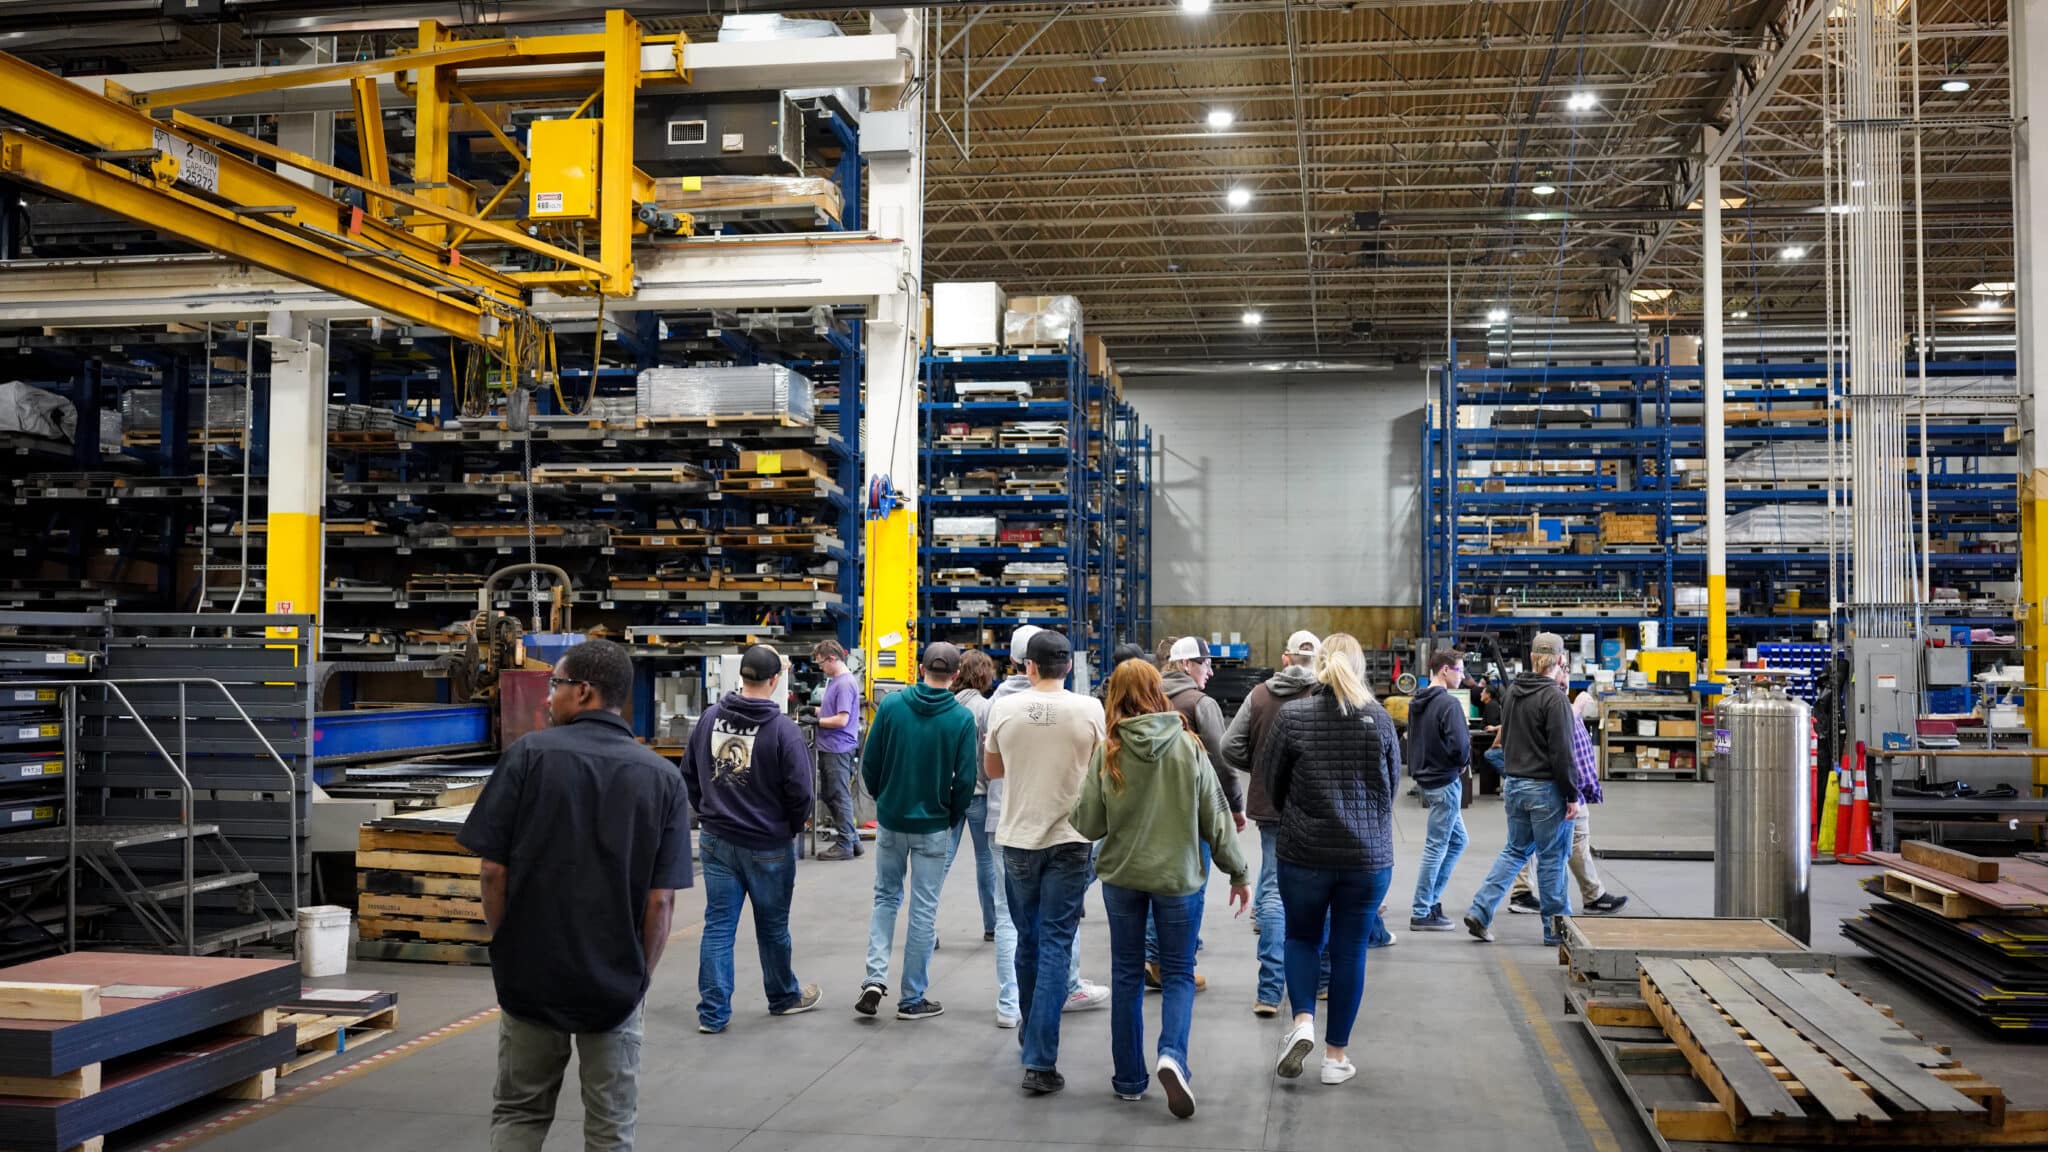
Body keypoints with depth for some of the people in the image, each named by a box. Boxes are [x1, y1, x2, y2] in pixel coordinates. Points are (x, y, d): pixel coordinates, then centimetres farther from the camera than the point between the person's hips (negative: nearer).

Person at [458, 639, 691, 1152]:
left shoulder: (529, 753, -8)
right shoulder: (662, 777, -4)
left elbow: (493, 869, -7)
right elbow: (661, 900, -8)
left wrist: (505, 945, 7)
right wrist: (642, 974, 6)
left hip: (530, 970, 0)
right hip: (617, 980, 0)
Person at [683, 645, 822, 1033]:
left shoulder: (710, 718, -3)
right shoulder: (782, 729, -18)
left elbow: (689, 774, 6)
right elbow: (800, 790, -15)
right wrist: (794, 827, 4)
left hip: (716, 841, 3)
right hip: (768, 845, -3)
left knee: (718, 924, 7)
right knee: (772, 926, 14)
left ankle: (712, 1011, 6)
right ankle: (783, 997, 32)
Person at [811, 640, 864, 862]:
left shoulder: (845, 683, -17)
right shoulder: (833, 680, 13)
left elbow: (841, 719, -20)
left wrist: (816, 721, -10)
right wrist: (815, 710, 8)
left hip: (839, 749, -10)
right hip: (828, 749, 10)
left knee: (839, 797, -1)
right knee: (831, 797, 15)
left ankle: (845, 846, 8)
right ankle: (853, 840, 22)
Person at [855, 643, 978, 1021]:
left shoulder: (891, 705, -7)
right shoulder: (962, 718, -12)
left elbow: (869, 764, -3)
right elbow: (965, 780, -11)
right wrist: (952, 818, 6)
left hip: (890, 820, 2)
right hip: (933, 827, -2)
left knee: (885, 897, 19)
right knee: (923, 910, 7)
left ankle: (876, 976, 4)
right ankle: (912, 999, 13)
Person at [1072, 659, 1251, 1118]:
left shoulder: (1108, 752, -9)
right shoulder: (1188, 746, -8)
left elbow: (1088, 824, -6)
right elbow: (1214, 817, -3)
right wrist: (1237, 873, 8)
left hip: (1122, 875, 1)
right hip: (1178, 874, -1)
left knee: (1126, 975, 14)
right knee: (1178, 973, 11)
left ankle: (1129, 1079, 19)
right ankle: (1173, 1055, -12)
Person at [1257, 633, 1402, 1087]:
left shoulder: (1292, 715, -9)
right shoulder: (1379, 719, -5)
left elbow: (1271, 777, 2)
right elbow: (1393, 783, 7)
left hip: (1304, 851, -1)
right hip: (1368, 854, 1)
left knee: (1302, 937, 19)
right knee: (1350, 950, 9)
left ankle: (1303, 1020, -2)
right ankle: (1336, 1054, 14)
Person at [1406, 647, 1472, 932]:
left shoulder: (1416, 702, 10)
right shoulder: (1449, 703, -18)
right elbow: (1459, 745, -24)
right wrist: (1464, 763, -4)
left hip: (1426, 778, 9)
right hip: (1445, 781, -9)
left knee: (1457, 840, 19)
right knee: (1436, 847, -2)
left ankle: (1430, 900, 19)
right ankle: (1422, 914, 4)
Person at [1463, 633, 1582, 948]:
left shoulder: (1512, 692, 7)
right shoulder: (1554, 698, -16)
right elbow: (1561, 753, -17)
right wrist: (1573, 795, -11)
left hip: (1514, 785, 7)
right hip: (1546, 788, -7)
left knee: (1516, 850, 17)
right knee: (1552, 857, 4)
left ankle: (1480, 911, 7)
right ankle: (1557, 927, 13)